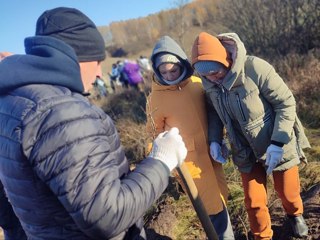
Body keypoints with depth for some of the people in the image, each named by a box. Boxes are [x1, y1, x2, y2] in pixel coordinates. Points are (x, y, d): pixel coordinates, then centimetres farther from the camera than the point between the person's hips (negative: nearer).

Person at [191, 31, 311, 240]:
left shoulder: (255, 68, -27)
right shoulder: (210, 83, -10)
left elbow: (286, 103, -20)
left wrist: (278, 142, -24)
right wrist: (215, 140, -7)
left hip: (279, 145, -3)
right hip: (246, 152, 3)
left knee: (288, 192, 18)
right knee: (254, 202, 11)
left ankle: (296, 215, 53)